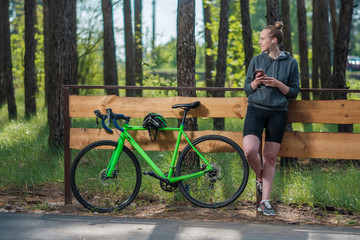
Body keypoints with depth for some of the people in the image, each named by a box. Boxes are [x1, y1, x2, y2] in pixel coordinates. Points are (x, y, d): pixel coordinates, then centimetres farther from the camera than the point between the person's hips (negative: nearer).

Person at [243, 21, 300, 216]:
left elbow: (294, 92, 5)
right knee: (249, 150, -20)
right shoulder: (256, 61, 7)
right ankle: (259, 176, 11)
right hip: (255, 110, 1)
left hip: (278, 114, -1)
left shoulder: (290, 63, 3)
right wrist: (256, 82, -10)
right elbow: (247, 89, 11)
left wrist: (278, 84, -12)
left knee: (270, 157, 1)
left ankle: (265, 201, 7)